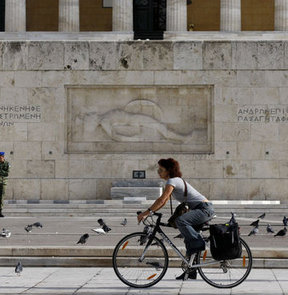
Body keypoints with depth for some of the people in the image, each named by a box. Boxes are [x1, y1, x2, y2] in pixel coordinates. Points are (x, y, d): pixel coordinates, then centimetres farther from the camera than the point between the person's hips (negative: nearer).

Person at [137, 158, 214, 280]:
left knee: (180, 220, -32)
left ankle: (199, 243, -20)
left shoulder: (172, 181, -14)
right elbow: (163, 201, 18)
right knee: (189, 237, 11)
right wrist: (148, 213, 10)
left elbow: (161, 200, -24)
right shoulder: (174, 181, 17)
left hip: (204, 209, -10)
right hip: (200, 210, 10)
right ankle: (191, 270, 16)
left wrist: (146, 212, -24)